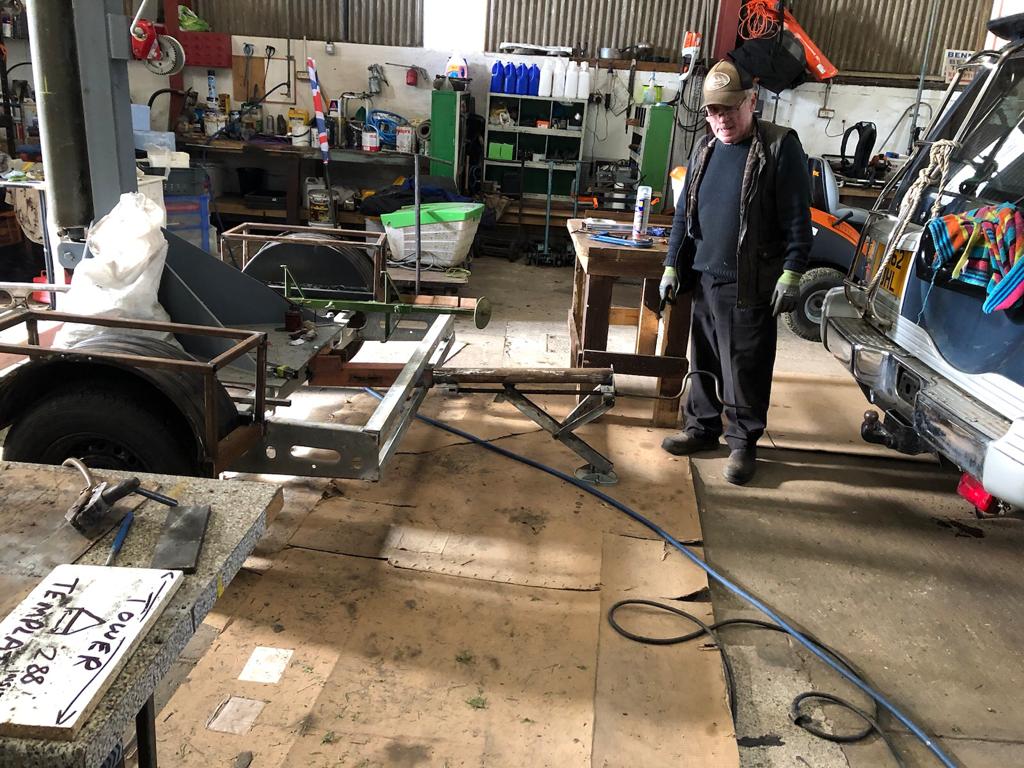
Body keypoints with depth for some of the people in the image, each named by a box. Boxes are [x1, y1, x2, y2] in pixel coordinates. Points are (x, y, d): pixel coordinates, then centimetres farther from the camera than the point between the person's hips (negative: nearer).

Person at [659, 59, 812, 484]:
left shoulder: (780, 146, -8)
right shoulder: (704, 148, 11)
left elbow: (798, 219, -10)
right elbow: (684, 213, 15)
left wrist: (791, 274, -15)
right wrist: (672, 265, 11)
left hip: (750, 285, -6)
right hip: (703, 277, 6)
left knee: (745, 369, 1)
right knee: (702, 361, 15)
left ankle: (743, 442, 16)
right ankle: (702, 426, 30)